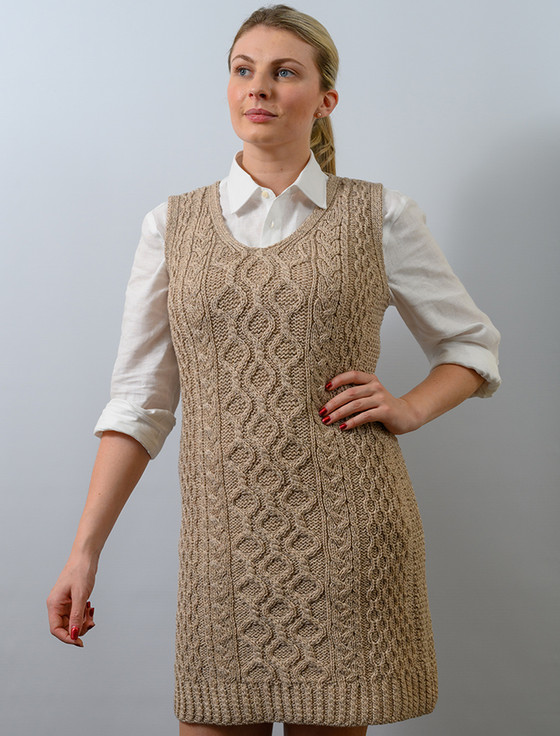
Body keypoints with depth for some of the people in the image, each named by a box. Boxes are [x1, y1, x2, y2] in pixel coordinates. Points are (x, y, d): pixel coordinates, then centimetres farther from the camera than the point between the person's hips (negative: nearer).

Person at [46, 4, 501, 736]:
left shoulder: (379, 216, 4)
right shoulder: (173, 225, 8)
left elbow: (474, 344, 15)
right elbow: (140, 401, 6)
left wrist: (410, 408, -4)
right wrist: (84, 552, 2)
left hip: (345, 534, -1)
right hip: (225, 536, 1)